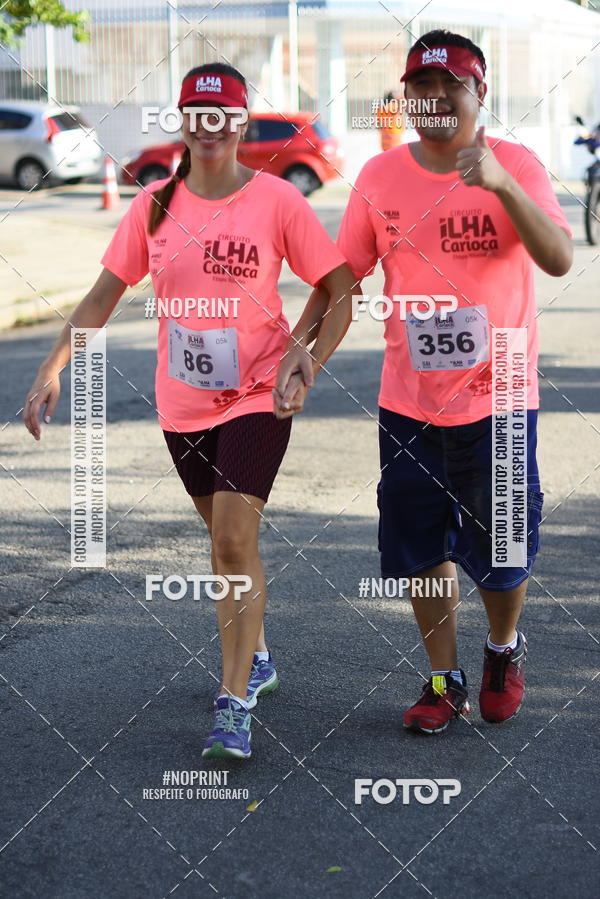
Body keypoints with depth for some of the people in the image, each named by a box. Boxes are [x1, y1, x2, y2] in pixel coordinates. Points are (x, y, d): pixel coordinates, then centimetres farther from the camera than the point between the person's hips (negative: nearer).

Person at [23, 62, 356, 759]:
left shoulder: (277, 200, -10)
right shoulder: (154, 205, 0)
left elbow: (341, 290, -5)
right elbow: (105, 294, 5)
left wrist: (308, 360, -17)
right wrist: (53, 370, -3)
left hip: (257, 395, -4)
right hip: (183, 402, 4)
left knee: (233, 540, -14)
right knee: (229, 540, 17)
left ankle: (234, 703, -10)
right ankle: (255, 659, 38)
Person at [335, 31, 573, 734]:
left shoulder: (516, 166, -8)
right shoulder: (380, 176, 0)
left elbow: (559, 259, -23)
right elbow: (344, 275, 7)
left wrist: (501, 185, -36)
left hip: (497, 400, -3)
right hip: (408, 403, 3)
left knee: (500, 550, 5)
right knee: (420, 550, 9)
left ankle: (504, 648, 36)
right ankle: (444, 681, 27)